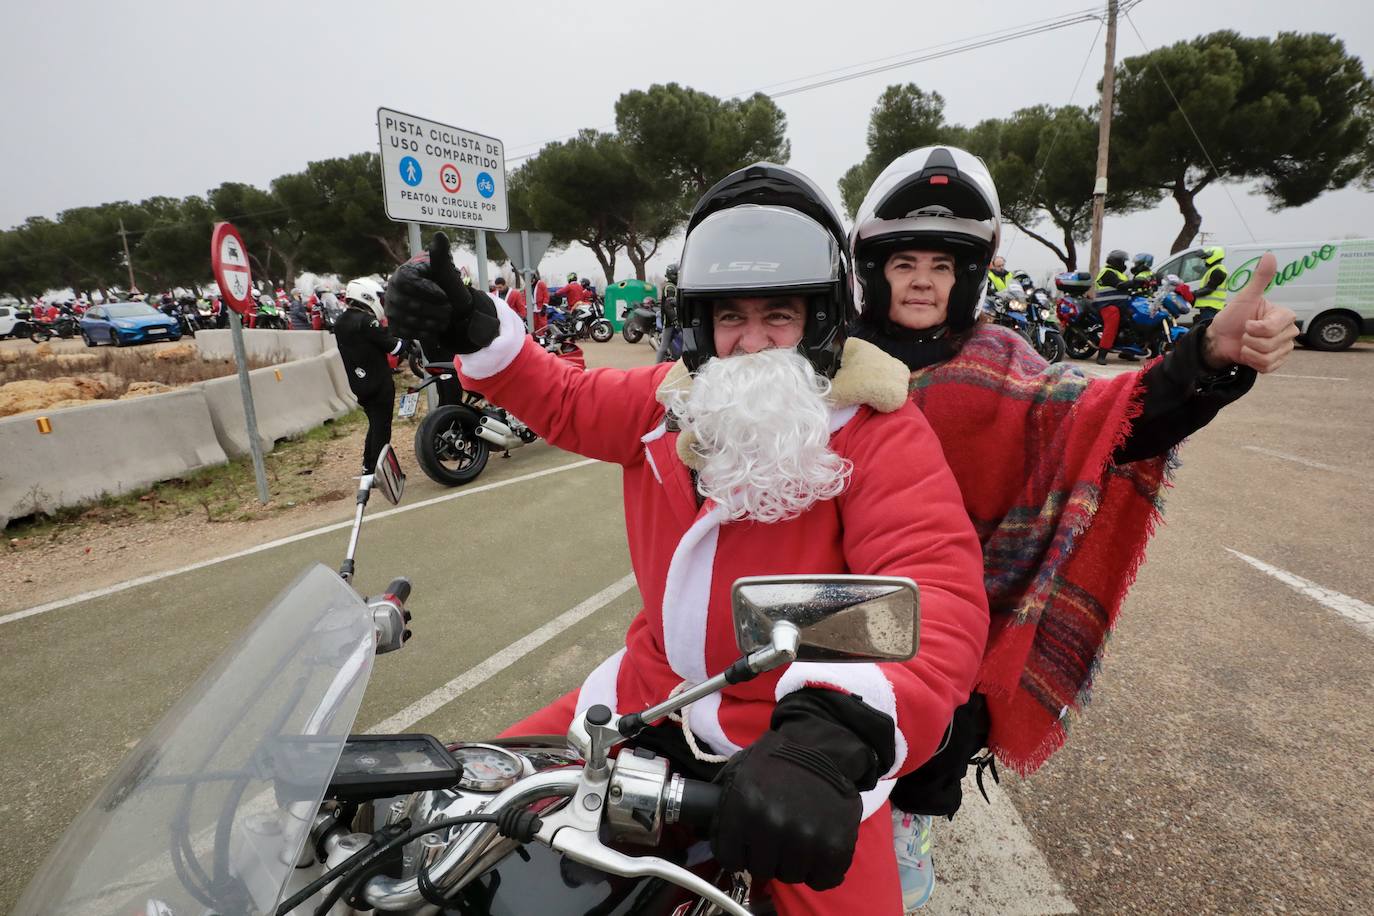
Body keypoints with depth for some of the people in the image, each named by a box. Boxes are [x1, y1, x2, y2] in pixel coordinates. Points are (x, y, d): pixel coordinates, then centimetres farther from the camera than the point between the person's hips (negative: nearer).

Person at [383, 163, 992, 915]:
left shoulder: (878, 430, -17)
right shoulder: (677, 397, 1)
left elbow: (937, 590, -30)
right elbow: (566, 401, 15)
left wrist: (836, 735, -48)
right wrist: (473, 333, -3)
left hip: (804, 731, -4)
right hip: (650, 694, 5)